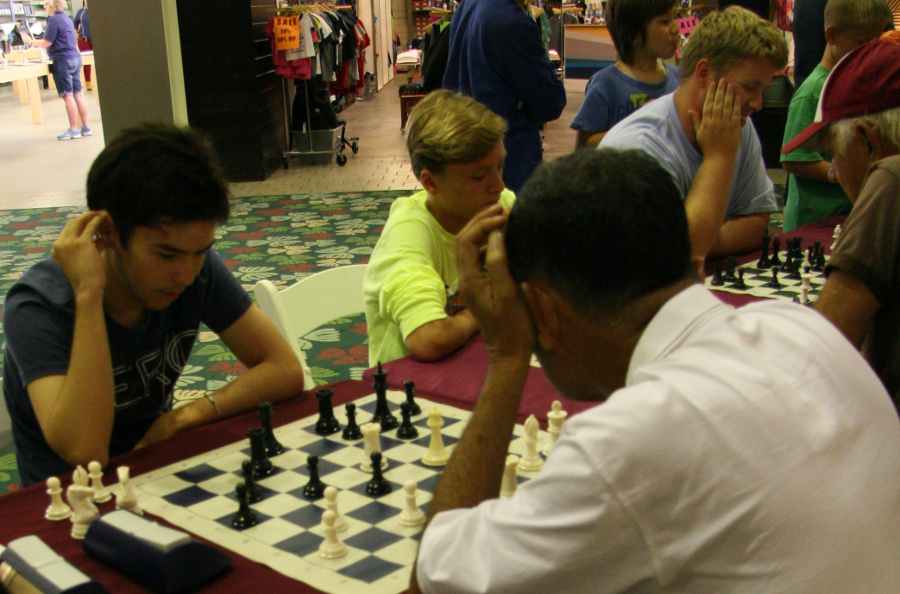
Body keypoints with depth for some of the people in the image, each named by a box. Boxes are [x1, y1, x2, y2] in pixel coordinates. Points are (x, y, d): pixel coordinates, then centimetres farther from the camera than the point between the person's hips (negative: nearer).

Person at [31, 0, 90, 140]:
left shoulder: (53, 20, -11)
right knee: (78, 94, 9)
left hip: (63, 60, -9)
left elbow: (47, 43, -13)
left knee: (68, 96, -5)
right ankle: (85, 127, 11)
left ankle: (73, 130, -3)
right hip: (75, 57, 9)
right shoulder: (67, 19, 15)